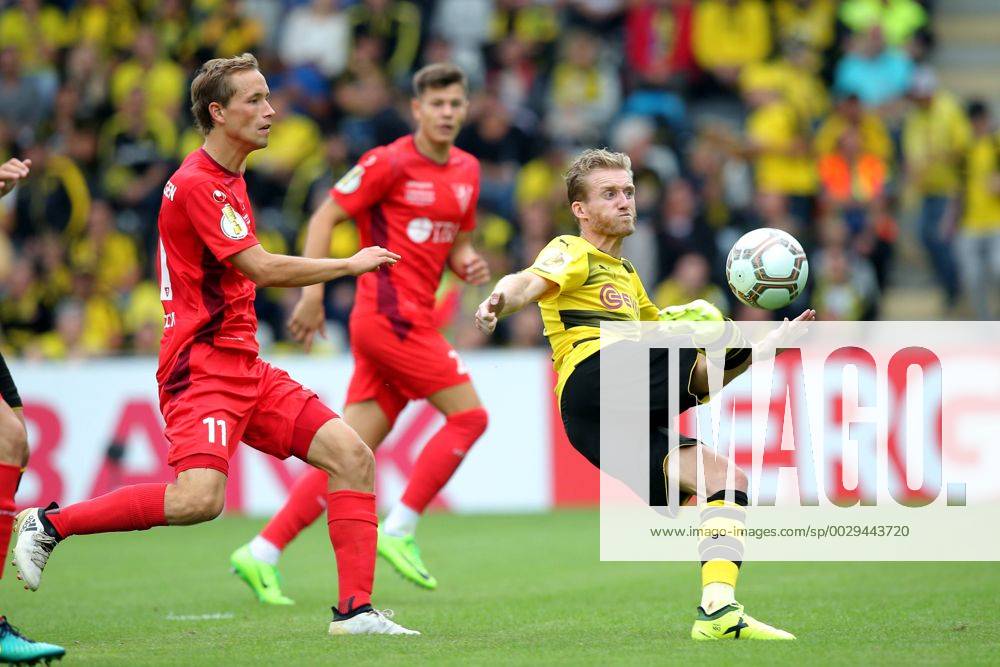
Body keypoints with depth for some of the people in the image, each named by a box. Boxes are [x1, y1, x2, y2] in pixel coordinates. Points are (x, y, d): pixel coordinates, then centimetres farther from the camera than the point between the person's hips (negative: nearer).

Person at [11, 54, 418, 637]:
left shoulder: (231, 180, 17)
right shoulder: (196, 184, -14)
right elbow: (263, 269, -20)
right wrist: (351, 265, -10)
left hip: (244, 366, 10)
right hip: (202, 365, -10)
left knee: (351, 454, -3)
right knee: (198, 498, -26)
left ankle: (356, 610, -3)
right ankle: (48, 523, -9)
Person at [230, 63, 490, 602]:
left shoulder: (467, 171, 15)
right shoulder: (390, 163, -8)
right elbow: (325, 218, -6)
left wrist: (468, 265, 2)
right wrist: (312, 293, -13)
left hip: (412, 321, 8)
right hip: (390, 312, -8)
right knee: (469, 415, -10)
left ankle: (262, 553, 3)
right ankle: (399, 531, -4)